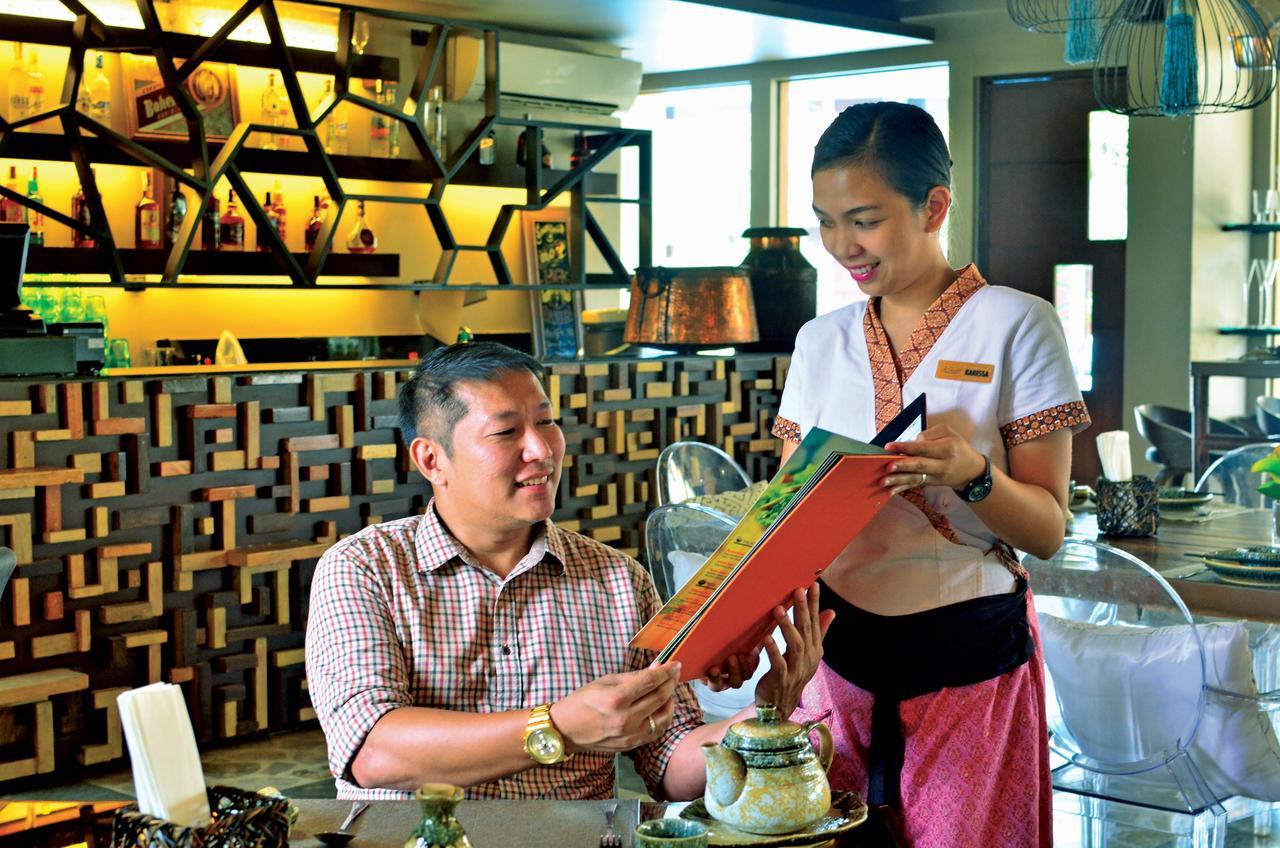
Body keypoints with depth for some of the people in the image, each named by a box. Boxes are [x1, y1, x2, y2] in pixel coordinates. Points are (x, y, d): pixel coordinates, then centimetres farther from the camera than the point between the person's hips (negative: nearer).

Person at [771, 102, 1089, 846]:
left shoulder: (1016, 327, -5)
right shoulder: (822, 341, 9)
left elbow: (1048, 529, -5)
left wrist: (971, 474, -25)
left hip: (969, 659, -3)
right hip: (836, 648, 4)